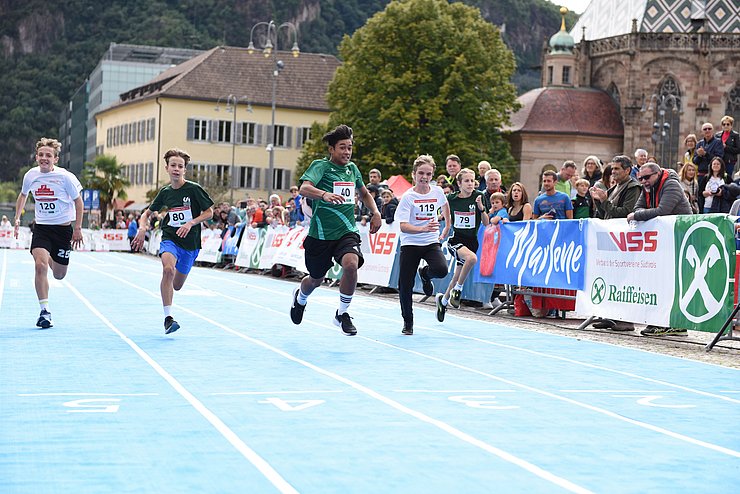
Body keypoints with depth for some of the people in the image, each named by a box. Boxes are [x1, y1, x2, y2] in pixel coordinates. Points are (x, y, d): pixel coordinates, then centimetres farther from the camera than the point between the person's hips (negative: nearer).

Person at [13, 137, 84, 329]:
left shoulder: (65, 177, -13)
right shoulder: (30, 175, -2)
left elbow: (78, 201, -2)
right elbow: (23, 195, 19)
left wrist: (77, 229, -5)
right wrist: (17, 218, 12)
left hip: (63, 228, -1)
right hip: (41, 228, 1)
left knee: (59, 275, 8)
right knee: (40, 265, -22)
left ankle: (52, 261, 48)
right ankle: (45, 311, -15)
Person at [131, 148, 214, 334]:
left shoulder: (194, 189, -6)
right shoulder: (165, 192, 5)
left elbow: (209, 213, -1)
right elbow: (147, 213, 18)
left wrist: (190, 223, -16)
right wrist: (142, 228, -1)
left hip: (190, 243, 0)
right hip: (169, 239, 1)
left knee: (176, 285, 9)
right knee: (168, 269, -31)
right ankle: (168, 317, -28)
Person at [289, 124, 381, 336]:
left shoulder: (352, 168, 9)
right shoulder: (320, 165, -8)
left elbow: (364, 193, 28)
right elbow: (304, 188, -27)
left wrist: (375, 213, 11)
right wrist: (324, 194, -47)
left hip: (347, 231, 3)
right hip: (320, 233, -3)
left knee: (351, 264, -27)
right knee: (316, 278, 14)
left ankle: (342, 314, -8)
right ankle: (300, 298, 52)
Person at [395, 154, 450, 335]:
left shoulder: (438, 192, 1)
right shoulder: (408, 197, -10)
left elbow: (445, 206, 26)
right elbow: (403, 226, -19)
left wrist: (446, 228, 26)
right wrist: (423, 228, -34)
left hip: (432, 242, 2)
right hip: (410, 244, -2)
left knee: (441, 270, -26)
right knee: (405, 285, -5)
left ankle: (425, 273, 12)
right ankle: (408, 322, 18)